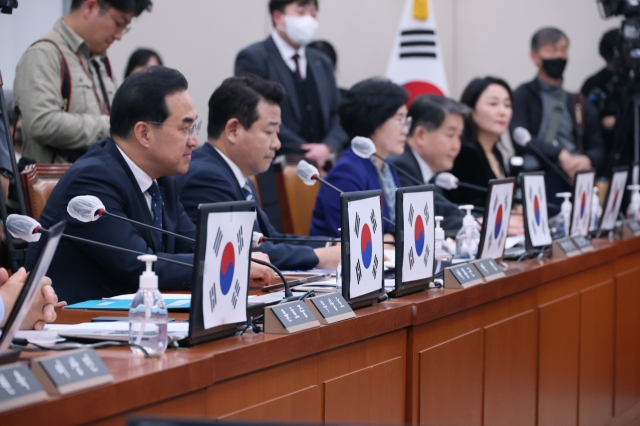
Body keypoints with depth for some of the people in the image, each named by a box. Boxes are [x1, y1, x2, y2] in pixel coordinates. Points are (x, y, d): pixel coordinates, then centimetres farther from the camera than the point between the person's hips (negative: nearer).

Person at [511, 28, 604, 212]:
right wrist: (560, 155, -18)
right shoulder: (523, 96, 5)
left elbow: (597, 148, 16)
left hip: (576, 178, 3)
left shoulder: (582, 105, 17)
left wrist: (587, 160, -8)